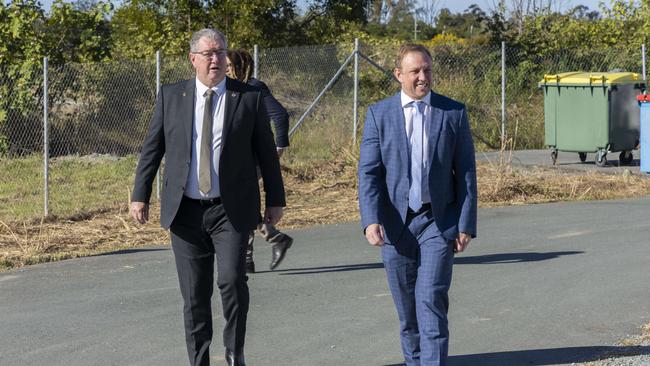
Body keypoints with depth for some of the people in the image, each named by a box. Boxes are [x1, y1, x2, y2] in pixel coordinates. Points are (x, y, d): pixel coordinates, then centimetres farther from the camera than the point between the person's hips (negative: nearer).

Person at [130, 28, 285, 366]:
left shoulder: (249, 98, 2)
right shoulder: (171, 96, 5)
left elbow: (266, 152, 7)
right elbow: (152, 148, 7)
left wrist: (275, 199, 8)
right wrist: (140, 195, 2)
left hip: (231, 211, -1)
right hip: (185, 211, 2)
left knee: (232, 280, -16)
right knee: (194, 294, 5)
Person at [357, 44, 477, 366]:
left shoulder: (453, 113, 2)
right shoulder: (379, 114, 2)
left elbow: (466, 172, 3)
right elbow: (368, 173, -3)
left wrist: (466, 224, -3)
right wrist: (371, 220, -17)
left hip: (438, 222, -1)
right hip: (395, 223, 1)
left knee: (432, 302, -12)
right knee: (406, 308, 10)